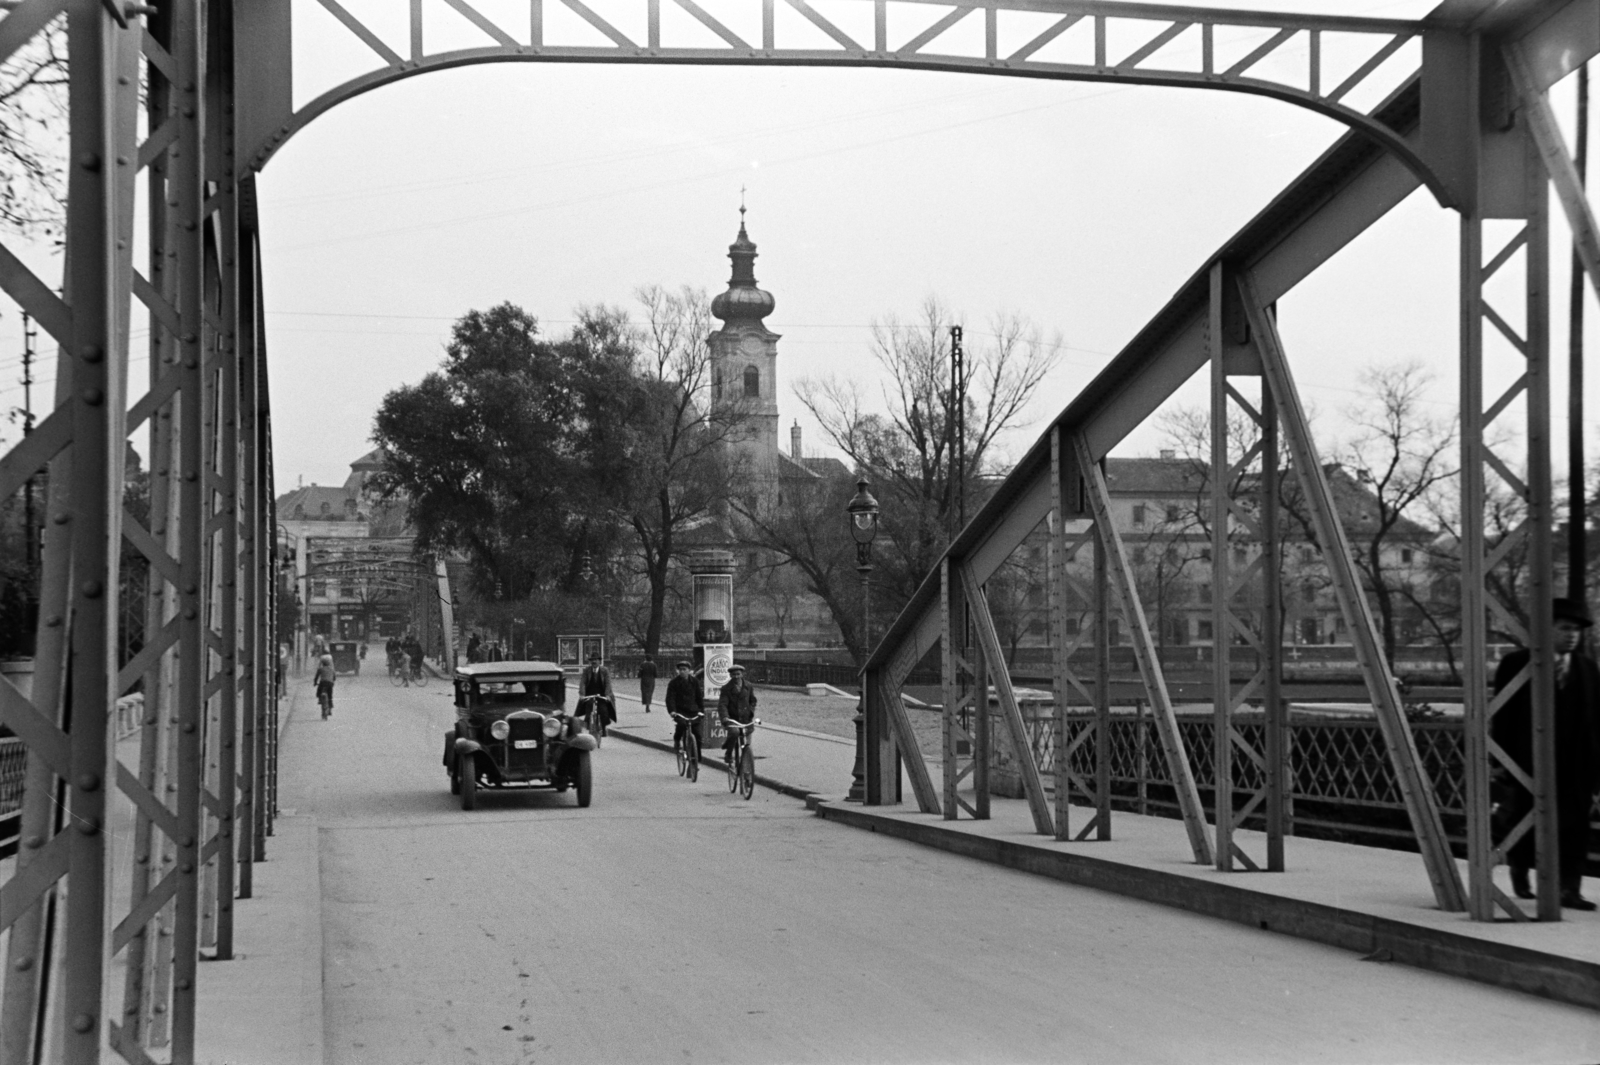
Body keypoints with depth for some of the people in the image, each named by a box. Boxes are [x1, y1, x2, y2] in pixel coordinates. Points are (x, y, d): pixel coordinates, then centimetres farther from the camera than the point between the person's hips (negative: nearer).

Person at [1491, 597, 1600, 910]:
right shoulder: (1517, 664, -3)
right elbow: (1503, 716, -3)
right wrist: (1505, 760, -7)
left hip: (1574, 765, 2)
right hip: (1530, 761, -2)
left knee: (1574, 826, -4)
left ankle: (1570, 889, -2)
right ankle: (1519, 874, 32)